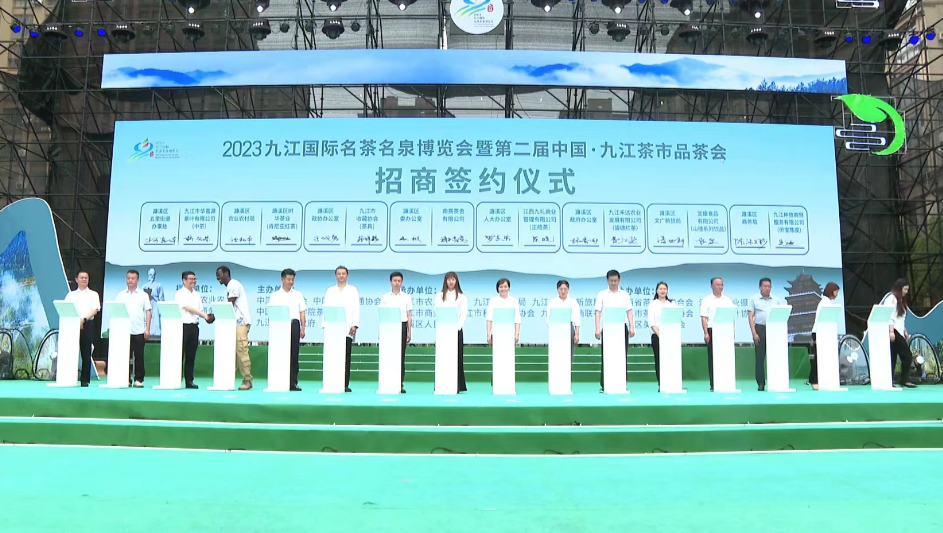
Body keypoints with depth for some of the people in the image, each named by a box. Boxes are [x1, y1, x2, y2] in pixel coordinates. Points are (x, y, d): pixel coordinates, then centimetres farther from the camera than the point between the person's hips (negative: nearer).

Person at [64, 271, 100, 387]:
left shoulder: (93, 294, 13)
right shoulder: (71, 295, 16)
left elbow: (95, 310, 0)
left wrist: (83, 319, -15)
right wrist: (76, 321, -12)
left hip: (87, 325, -1)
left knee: (86, 353, -1)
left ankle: (85, 380, 1)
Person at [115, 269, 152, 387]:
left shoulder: (143, 295, 6)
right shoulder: (120, 295, 9)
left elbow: (148, 312, 4)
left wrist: (147, 329, -3)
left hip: (139, 331, -1)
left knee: (139, 356, 1)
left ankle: (139, 380, 7)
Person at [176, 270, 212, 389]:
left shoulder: (197, 295, 16)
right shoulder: (180, 294, -3)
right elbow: (188, 308, -12)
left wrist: (206, 316, -5)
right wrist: (204, 315, -17)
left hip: (194, 327, 6)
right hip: (183, 326, -6)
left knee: (191, 356, 7)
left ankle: (189, 381, 11)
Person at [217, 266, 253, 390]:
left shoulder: (233, 285, -8)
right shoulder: (229, 287, 21)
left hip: (241, 323, -10)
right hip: (234, 323, 10)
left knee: (241, 351, -11)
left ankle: (247, 380, -8)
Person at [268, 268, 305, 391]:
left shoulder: (298, 295, 15)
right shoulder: (275, 295, 10)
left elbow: (302, 312, 11)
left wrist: (303, 328, 2)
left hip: (294, 324, 1)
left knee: (294, 355, -1)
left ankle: (293, 383, 3)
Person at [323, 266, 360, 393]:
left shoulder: (353, 290, 12)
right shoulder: (330, 291, 17)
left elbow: (356, 308, 4)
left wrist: (355, 325, -8)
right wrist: (324, 325, -2)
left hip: (347, 329, -1)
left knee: (346, 357, -4)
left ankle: (345, 385, -2)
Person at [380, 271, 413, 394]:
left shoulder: (407, 297, 7)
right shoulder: (385, 297, 6)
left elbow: (409, 316, 7)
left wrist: (409, 332, 1)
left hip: (402, 326, 0)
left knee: (401, 356, 1)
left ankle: (400, 384, 5)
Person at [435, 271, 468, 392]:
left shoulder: (462, 297, 8)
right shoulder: (440, 296, 11)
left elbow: (464, 314, 0)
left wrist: (457, 327, -14)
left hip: (456, 330, 0)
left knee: (457, 357, -1)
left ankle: (457, 386, 2)